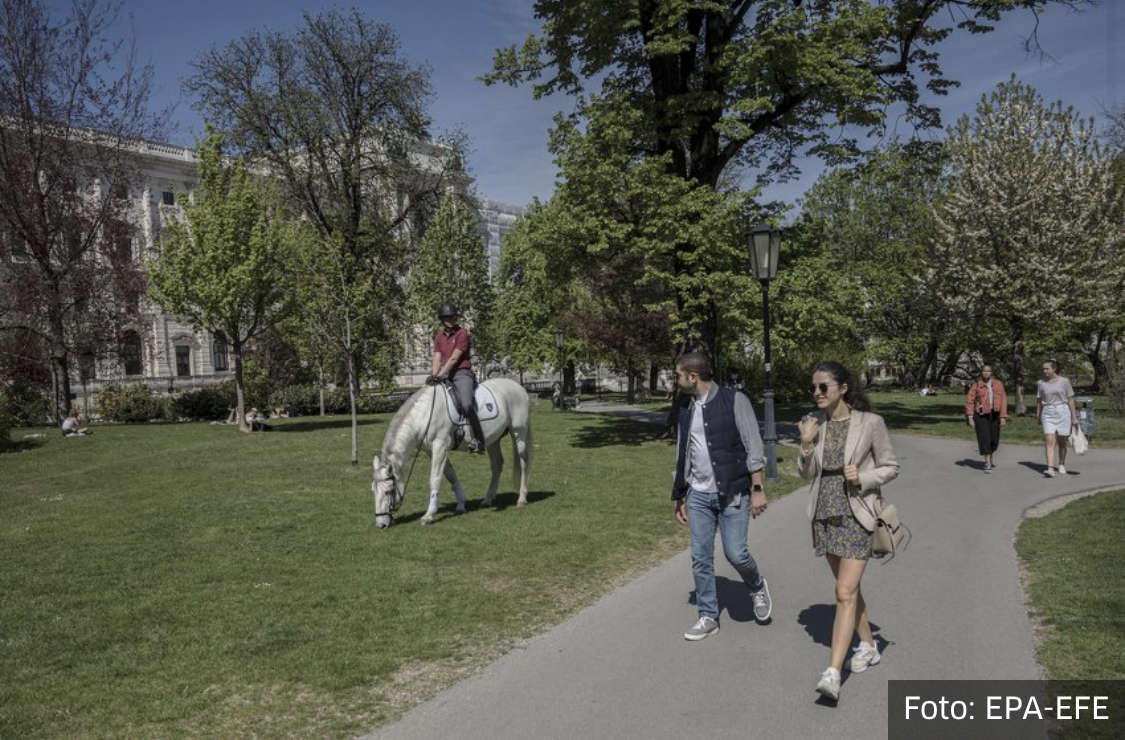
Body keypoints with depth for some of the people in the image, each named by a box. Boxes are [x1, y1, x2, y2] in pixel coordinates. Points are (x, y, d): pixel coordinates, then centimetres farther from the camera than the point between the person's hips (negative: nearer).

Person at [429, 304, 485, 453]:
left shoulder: (462, 333, -7)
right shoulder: (439, 336, 14)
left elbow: (454, 358, -13)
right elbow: (437, 359, 5)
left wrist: (440, 375, -20)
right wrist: (434, 376, -12)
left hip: (462, 373, -7)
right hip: (445, 374, 7)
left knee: (466, 403, -28)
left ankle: (478, 439, -20)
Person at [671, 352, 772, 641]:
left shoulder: (734, 400, -8)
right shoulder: (686, 409, 9)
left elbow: (753, 446, -9)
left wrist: (757, 489, -13)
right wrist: (679, 497, 15)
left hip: (732, 493, -5)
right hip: (698, 495, 5)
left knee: (735, 553, -6)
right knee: (700, 558, 5)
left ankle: (757, 588, 26)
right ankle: (708, 616, 19)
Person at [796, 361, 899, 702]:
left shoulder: (870, 423, -11)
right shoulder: (813, 422, -1)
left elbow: (890, 467, -1)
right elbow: (806, 474, 3)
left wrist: (862, 477, -19)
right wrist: (806, 445, -15)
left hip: (856, 514, -5)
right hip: (824, 513, 5)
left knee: (845, 592, -10)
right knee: (848, 587, 18)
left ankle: (833, 673, -9)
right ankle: (868, 646, 38)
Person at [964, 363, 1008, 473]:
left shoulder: (998, 384, 4)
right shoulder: (976, 385, -2)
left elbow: (1003, 400, 2)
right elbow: (969, 401, -3)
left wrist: (1003, 417, -5)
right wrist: (970, 417, -10)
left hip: (994, 415, 3)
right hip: (981, 415, -3)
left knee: (994, 440, 10)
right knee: (984, 439, -8)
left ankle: (990, 460, 33)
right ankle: (988, 464, -2)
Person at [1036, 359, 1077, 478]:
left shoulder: (1064, 381, -2)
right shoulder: (1042, 383, 5)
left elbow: (1070, 400, 0)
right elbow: (1039, 400, 13)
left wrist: (1074, 417, -2)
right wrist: (1038, 415, 16)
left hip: (1062, 412, -1)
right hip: (1048, 414, 1)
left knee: (1062, 442, 10)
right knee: (1050, 441, -12)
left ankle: (1062, 465, 31)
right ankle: (1050, 469, -20)